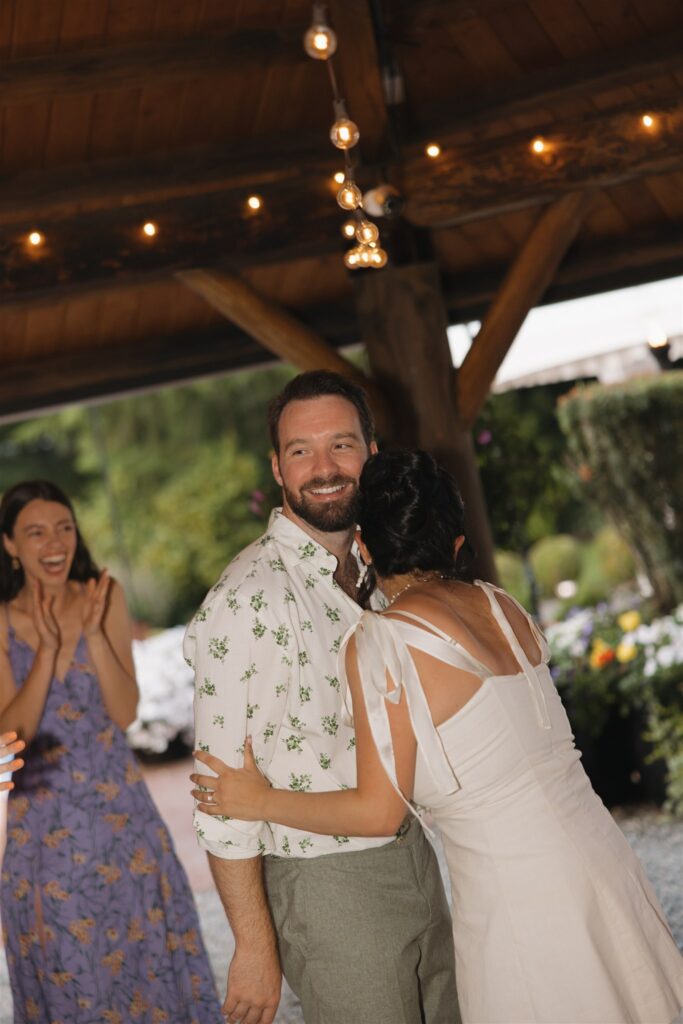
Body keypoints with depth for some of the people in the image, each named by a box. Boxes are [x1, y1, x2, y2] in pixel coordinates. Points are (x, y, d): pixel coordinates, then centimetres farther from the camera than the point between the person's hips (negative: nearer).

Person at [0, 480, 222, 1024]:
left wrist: (93, 632, -19)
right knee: (65, 969, 9)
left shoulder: (105, 597, -3)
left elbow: (125, 712, -7)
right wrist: (48, 648, -21)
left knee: (146, 947, 7)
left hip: (119, 808, 1)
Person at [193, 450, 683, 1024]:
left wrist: (260, 801, 3)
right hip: (602, 858, 6)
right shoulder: (500, 605, 4)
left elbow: (379, 811, -10)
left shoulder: (380, 643, -14)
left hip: (520, 902, -6)